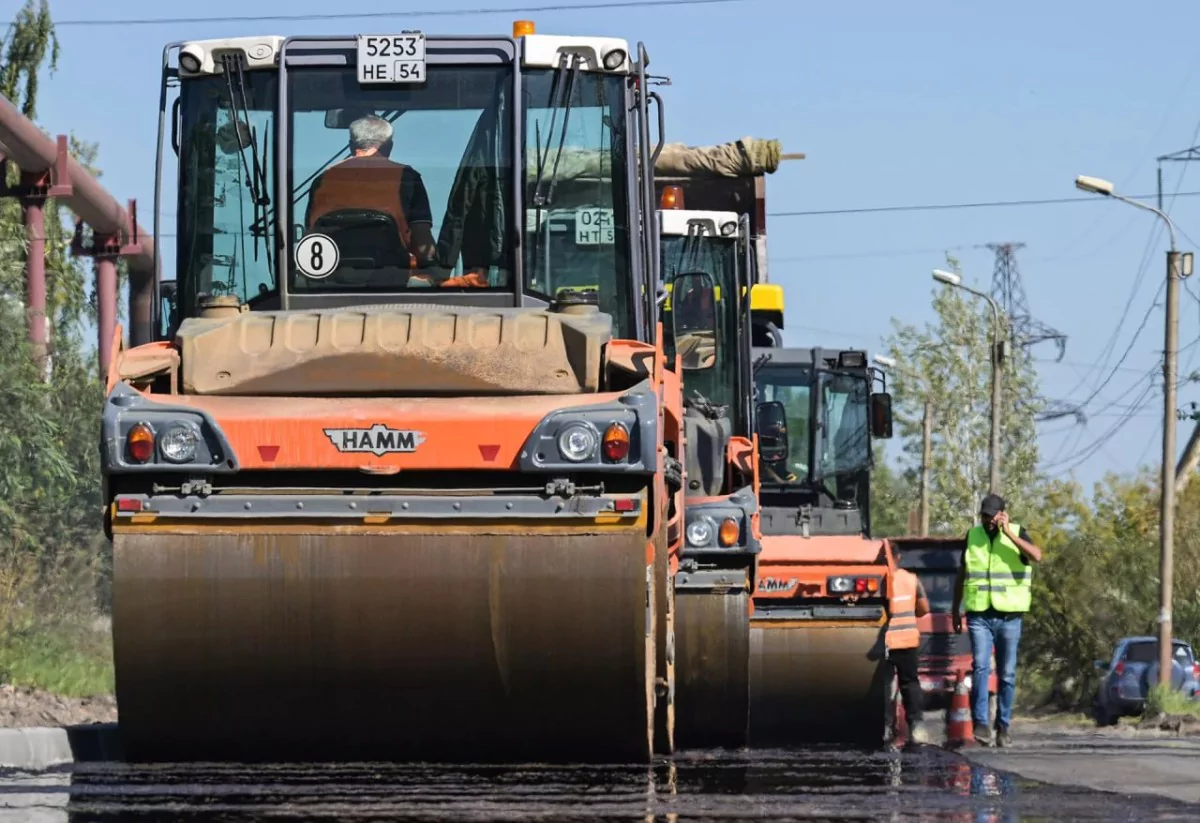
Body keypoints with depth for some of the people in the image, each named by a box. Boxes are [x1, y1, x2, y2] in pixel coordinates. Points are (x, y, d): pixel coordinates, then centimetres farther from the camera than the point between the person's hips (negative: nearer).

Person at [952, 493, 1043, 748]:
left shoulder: (1016, 533, 3)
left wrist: (1009, 533, -18)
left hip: (1009, 615, 0)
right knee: (981, 667, -15)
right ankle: (981, 723, -19)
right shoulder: (973, 536, 9)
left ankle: (1003, 727, 12)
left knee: (1007, 674, 4)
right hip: (979, 615, 0)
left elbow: (1036, 556, -17)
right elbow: (961, 575, 18)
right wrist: (956, 609, 17)